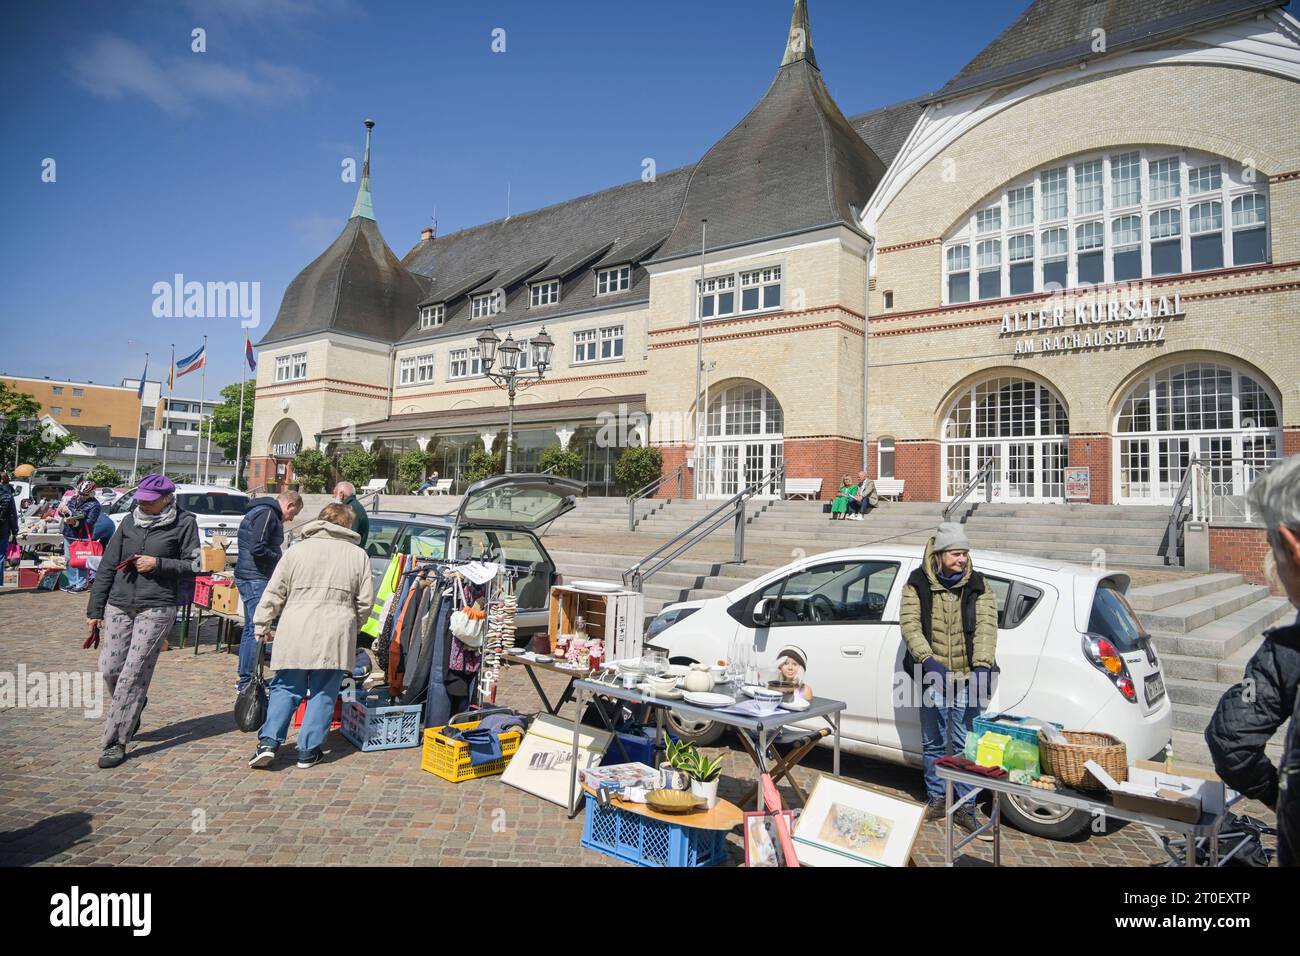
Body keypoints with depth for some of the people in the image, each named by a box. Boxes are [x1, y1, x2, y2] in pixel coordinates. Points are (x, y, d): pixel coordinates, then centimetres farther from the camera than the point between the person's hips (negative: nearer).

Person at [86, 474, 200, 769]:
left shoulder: (184, 523, -2)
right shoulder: (129, 522, 9)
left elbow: (194, 565, -1)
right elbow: (107, 566, 11)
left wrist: (158, 564, -14)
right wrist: (95, 609, 10)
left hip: (157, 608, -5)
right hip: (119, 605, 5)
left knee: (133, 673, -6)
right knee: (109, 668, 6)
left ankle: (116, 742, 3)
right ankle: (132, 712, 35)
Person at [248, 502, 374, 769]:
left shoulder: (298, 549, 7)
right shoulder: (359, 555, 6)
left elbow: (274, 593, 6)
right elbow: (365, 601, 6)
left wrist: (261, 625, 14)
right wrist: (352, 627, 21)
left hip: (295, 634, 1)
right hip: (335, 636, -1)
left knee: (285, 689, 13)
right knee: (323, 694, 8)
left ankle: (269, 742, 3)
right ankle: (308, 751, 11)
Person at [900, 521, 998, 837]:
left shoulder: (977, 585, 1)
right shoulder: (918, 584, -2)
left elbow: (986, 626, -7)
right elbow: (909, 623, -9)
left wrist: (982, 665, -20)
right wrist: (928, 659, -22)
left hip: (968, 678, 0)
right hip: (934, 677, 0)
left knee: (965, 746, 4)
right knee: (933, 743, 12)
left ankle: (964, 807, 17)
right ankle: (936, 798, 27)